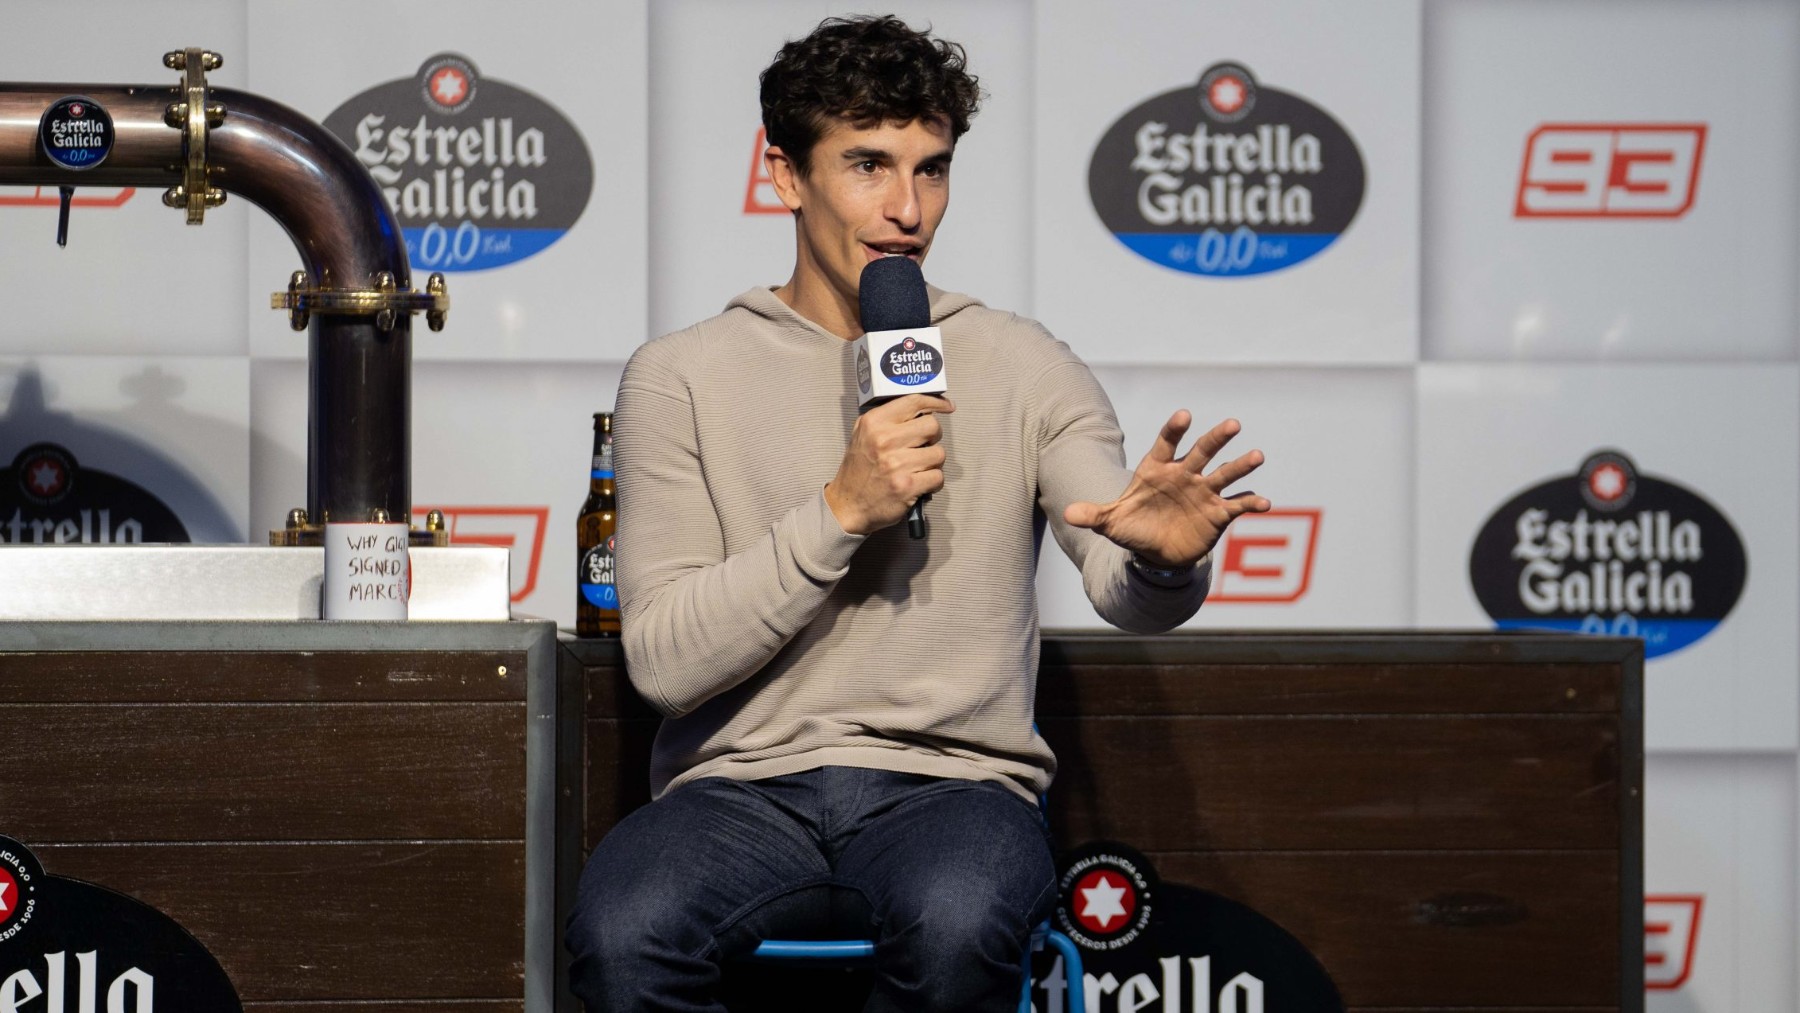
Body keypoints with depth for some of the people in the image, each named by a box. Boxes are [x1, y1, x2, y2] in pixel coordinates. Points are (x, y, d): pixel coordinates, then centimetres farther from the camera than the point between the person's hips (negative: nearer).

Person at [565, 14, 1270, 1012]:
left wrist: (1160, 560, -31)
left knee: (958, 922, -36)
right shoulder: (680, 378, 7)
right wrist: (842, 510, -13)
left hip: (953, 778, 0)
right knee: (621, 932, -34)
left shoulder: (1023, 369, 9)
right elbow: (662, 660, -3)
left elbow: (1121, 589, -6)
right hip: (742, 782, 0)